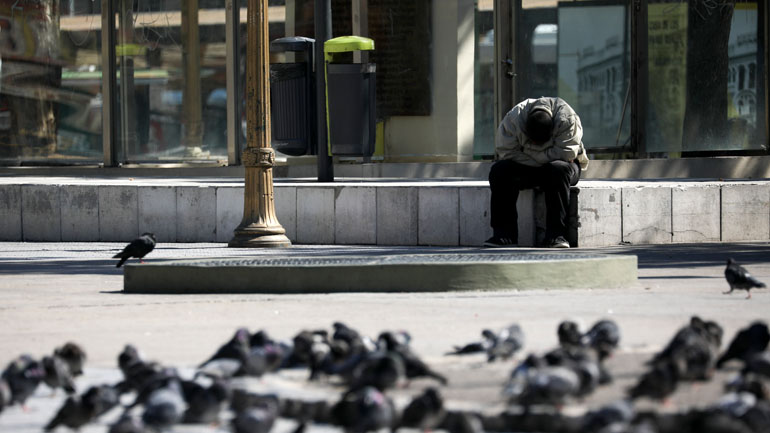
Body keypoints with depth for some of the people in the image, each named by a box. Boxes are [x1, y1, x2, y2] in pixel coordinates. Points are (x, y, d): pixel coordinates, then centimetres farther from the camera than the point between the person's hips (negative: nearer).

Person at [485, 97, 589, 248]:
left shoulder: (566, 119, -25)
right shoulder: (513, 118, -20)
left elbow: (566, 153, -29)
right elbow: (506, 153, -20)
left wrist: (529, 155, -26)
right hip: (526, 169, 2)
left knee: (559, 169, -38)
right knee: (498, 171, -26)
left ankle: (556, 236, -37)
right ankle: (504, 235, -26)